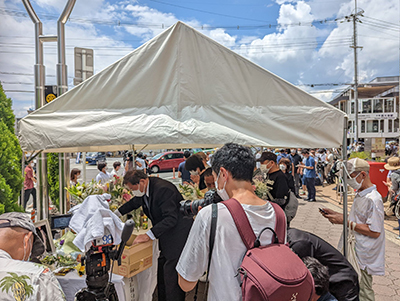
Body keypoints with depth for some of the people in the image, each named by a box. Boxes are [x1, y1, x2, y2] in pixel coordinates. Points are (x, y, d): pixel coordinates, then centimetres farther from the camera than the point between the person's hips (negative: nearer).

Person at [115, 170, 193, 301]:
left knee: (171, 274, -5)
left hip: (178, 235, -9)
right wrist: (116, 213, 29)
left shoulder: (163, 189, -27)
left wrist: (148, 235, -31)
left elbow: (171, 219, -30)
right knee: (162, 270, 15)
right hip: (165, 236, 9)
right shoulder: (145, 188, 2)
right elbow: (135, 202, 24)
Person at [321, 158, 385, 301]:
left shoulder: (373, 199, -22)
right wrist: (336, 214, 7)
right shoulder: (360, 194, 9)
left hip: (364, 256, -9)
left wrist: (346, 222, -21)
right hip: (354, 249, 9)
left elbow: (374, 232, -23)